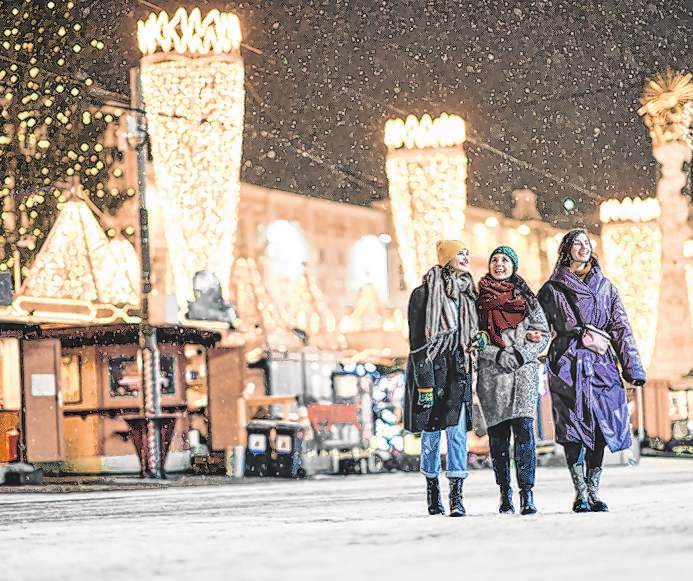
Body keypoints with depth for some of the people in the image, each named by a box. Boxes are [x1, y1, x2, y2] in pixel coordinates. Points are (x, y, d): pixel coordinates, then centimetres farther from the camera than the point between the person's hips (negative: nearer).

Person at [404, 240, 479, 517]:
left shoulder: (467, 295, 12)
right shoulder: (424, 294, -5)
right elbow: (417, 341, -8)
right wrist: (424, 382, -13)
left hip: (458, 369, 4)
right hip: (431, 368, -3)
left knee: (457, 431, -6)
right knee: (431, 431, 4)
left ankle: (456, 496, -8)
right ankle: (432, 488, 20)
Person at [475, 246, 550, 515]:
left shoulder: (526, 297, 12)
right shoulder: (478, 298, 9)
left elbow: (543, 334, 8)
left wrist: (520, 355, -8)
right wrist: (498, 355, -10)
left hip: (524, 372, 0)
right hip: (491, 372, 0)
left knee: (524, 430, -11)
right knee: (498, 434, 0)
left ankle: (527, 494, -13)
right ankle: (505, 494, 7)